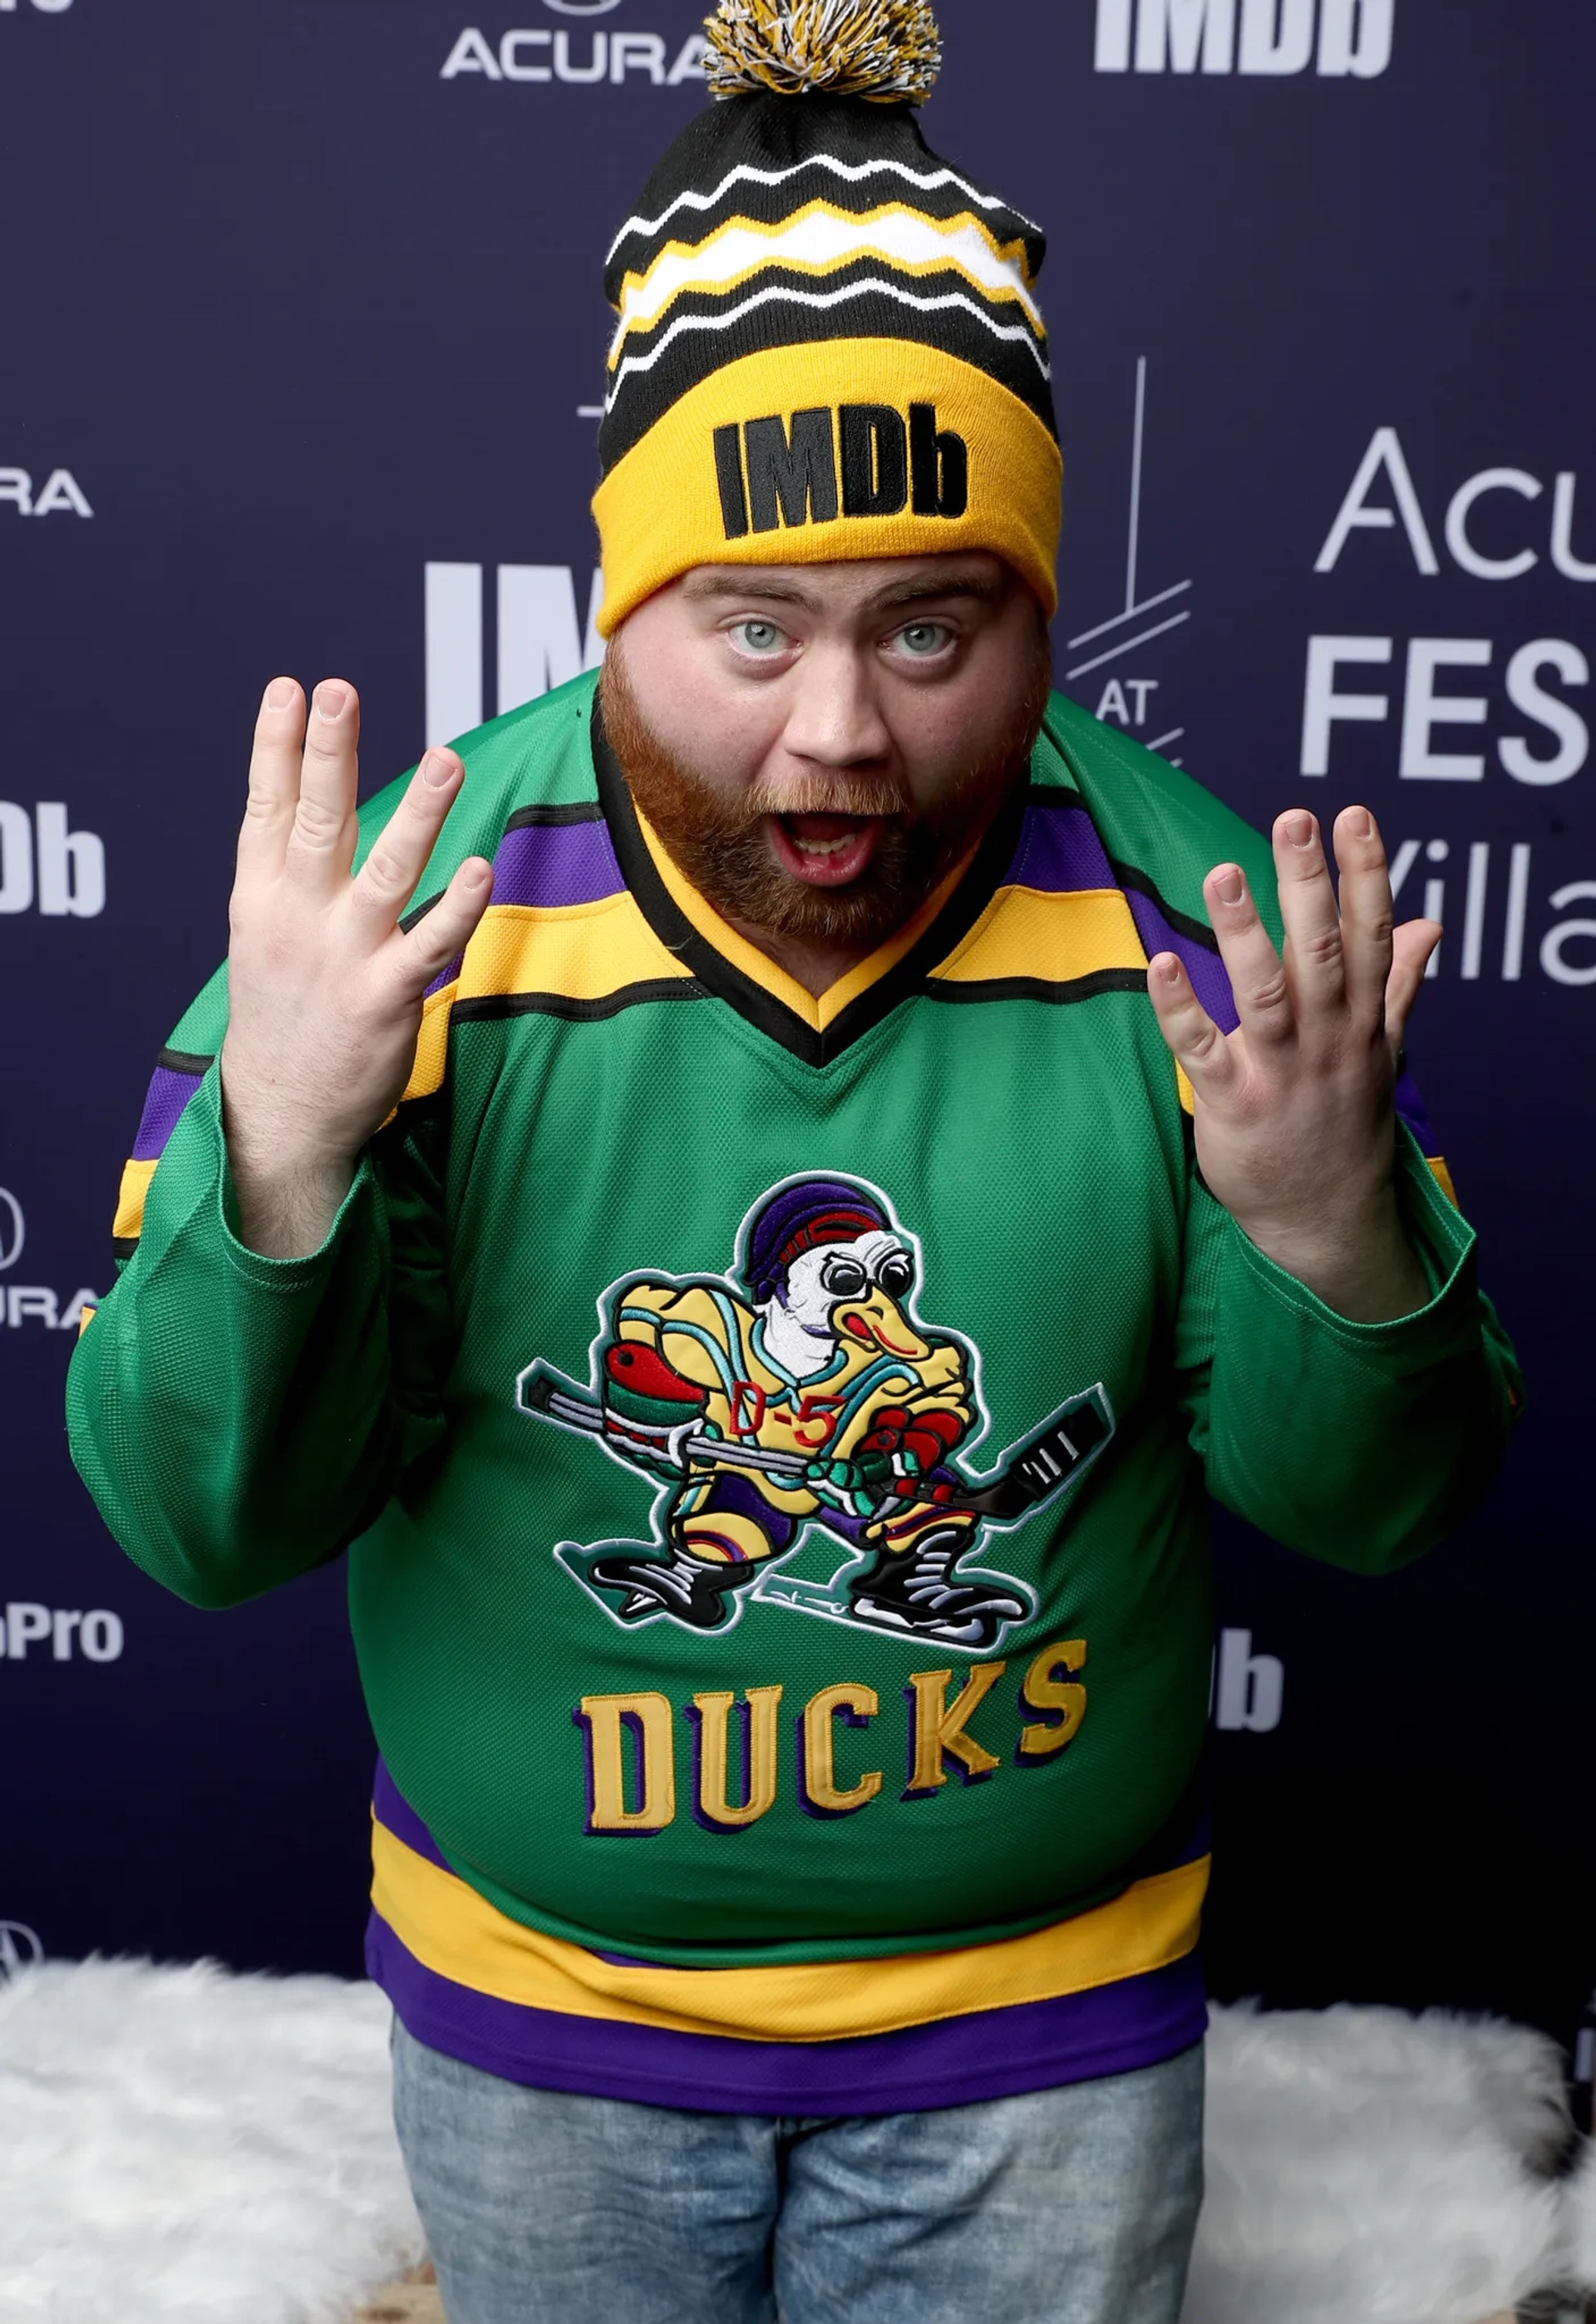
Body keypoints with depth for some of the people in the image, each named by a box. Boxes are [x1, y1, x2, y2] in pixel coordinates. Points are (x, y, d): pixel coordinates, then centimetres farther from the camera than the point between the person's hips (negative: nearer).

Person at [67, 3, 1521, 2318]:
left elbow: (1364, 1500, -8)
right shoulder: (413, 910, -17)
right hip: (532, 2011, 1)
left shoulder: (1197, 912, -15)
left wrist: (1338, 1242, -30)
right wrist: (280, 1160, -33)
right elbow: (204, 1522, -15)